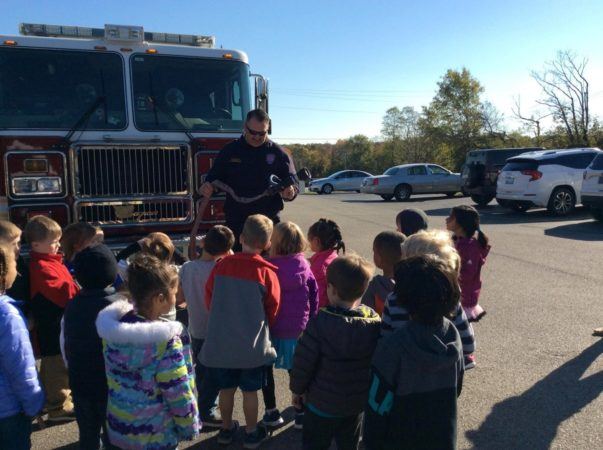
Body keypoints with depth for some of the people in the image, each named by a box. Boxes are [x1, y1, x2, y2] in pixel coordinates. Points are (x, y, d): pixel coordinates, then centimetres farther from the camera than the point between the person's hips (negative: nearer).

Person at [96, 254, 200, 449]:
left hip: (118, 426, 6)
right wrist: (189, 425, -6)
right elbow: (178, 392, -21)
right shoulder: (165, 340, -27)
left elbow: (114, 376, 3)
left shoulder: (112, 327, -9)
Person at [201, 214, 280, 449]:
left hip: (221, 341, 3)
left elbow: (209, 300, 2)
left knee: (226, 388, 19)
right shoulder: (267, 272, -15)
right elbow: (272, 310, -4)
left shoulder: (221, 266, -9)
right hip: (253, 344, -2)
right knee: (250, 390, 14)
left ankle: (226, 429, 37)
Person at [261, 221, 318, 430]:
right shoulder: (305, 267, -8)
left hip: (272, 328, -2)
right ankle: (301, 414, 26)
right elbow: (315, 297, -2)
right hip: (299, 330, 3)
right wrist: (310, 324, 10)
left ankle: (272, 413, 26)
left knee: (266, 369, 19)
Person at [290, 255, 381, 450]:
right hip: (358, 402, 4)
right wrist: (365, 389, 12)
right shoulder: (375, 321, -11)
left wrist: (297, 389, -2)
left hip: (322, 403, -4)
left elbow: (303, 363, -19)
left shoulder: (320, 322, -25)